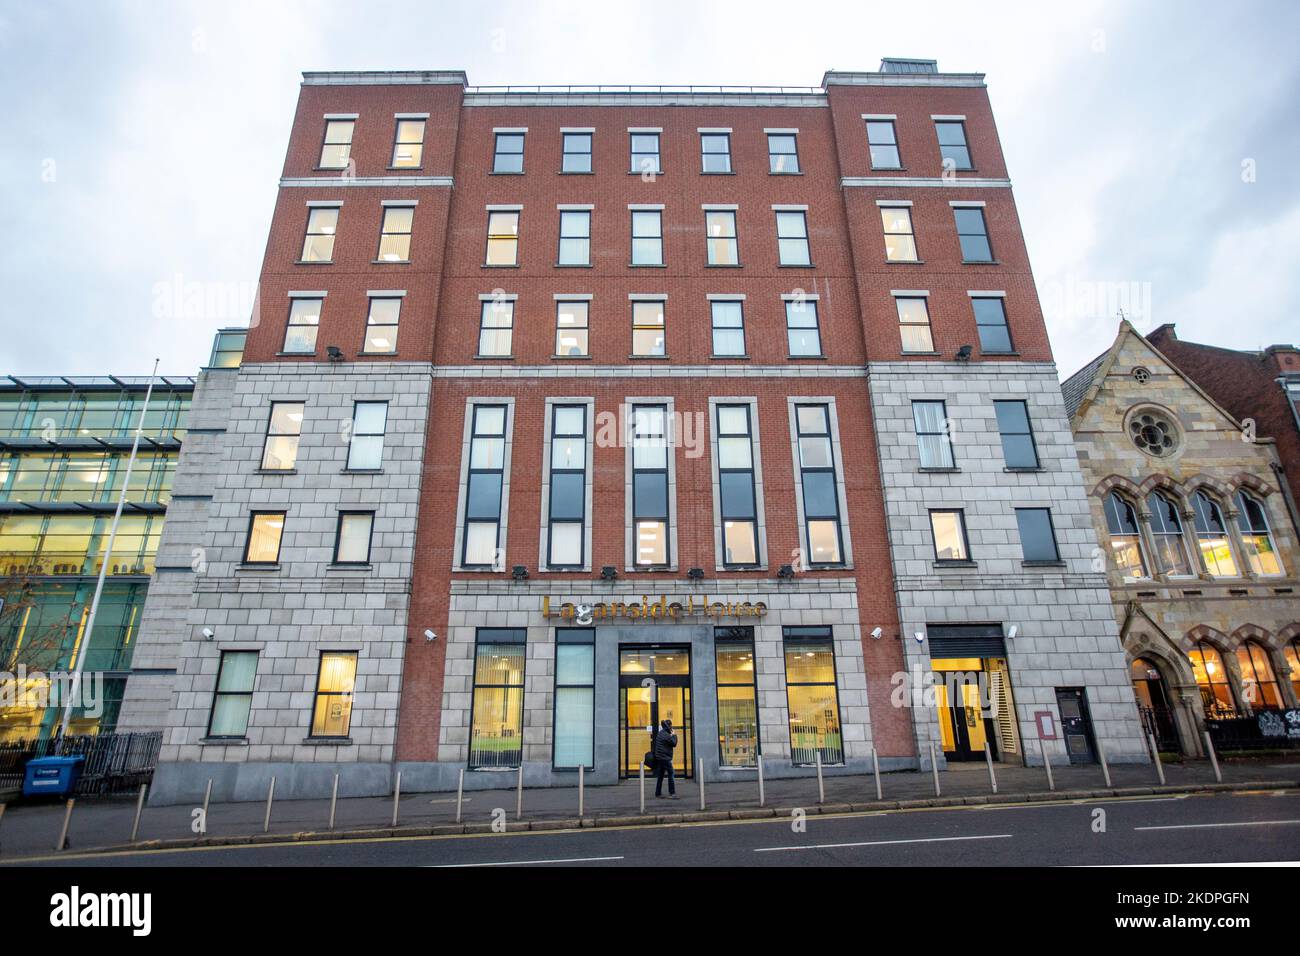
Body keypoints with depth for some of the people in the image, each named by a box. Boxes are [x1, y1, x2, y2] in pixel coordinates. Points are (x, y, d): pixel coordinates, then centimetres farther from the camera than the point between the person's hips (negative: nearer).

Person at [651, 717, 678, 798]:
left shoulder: (660, 733, 11)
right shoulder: (667, 735, -18)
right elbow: (674, 744, -11)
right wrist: (674, 735, -1)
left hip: (659, 757, 9)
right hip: (665, 758, -9)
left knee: (660, 776, 13)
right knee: (671, 775, -4)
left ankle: (658, 793, 17)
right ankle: (672, 793, -5)